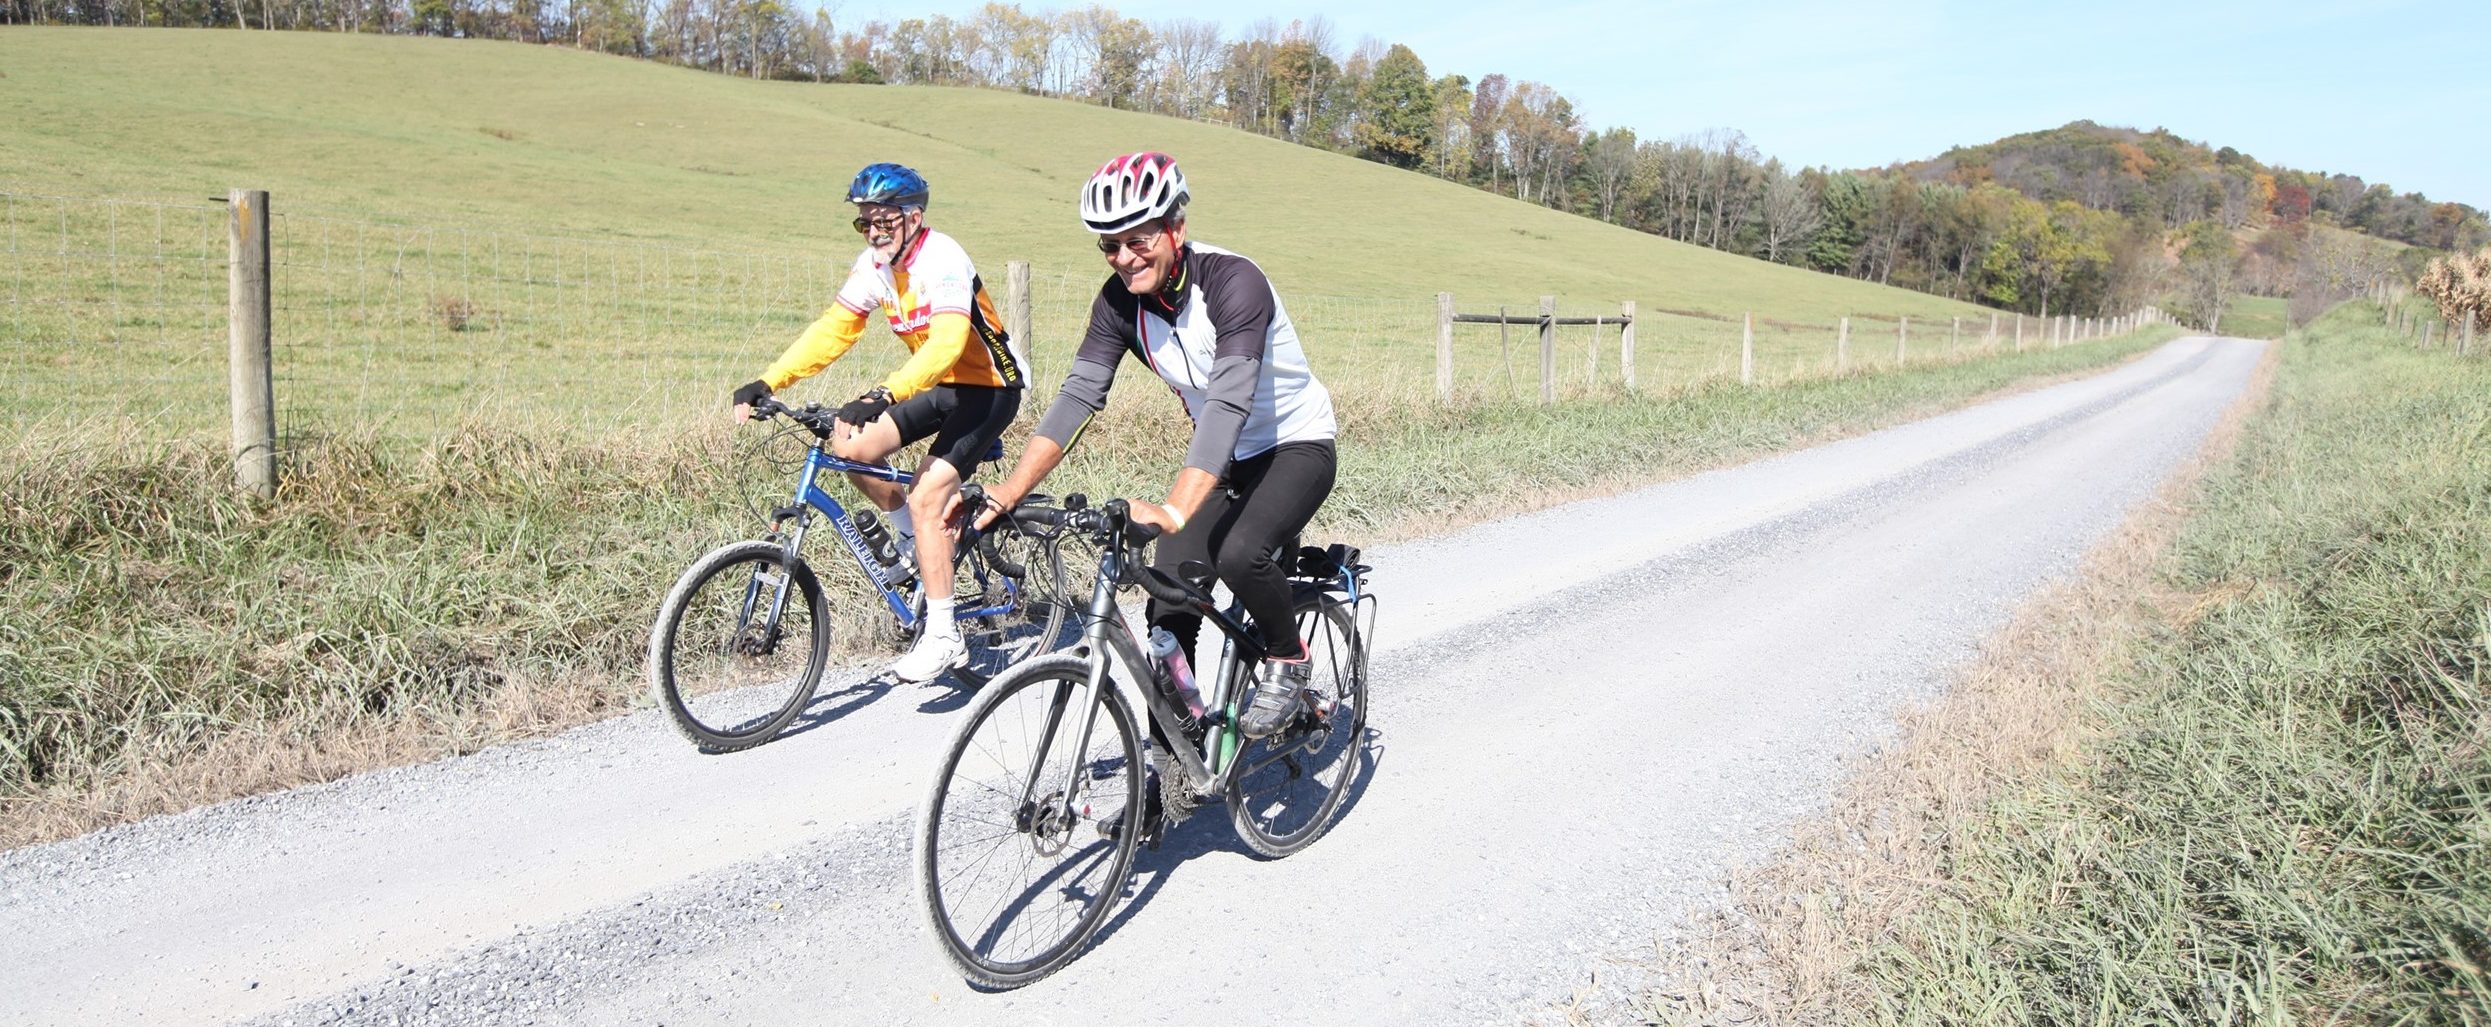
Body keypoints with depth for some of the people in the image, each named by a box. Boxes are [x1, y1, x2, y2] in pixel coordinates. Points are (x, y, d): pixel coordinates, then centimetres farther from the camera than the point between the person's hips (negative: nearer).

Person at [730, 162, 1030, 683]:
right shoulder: (874, 264, -1)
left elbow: (946, 344, -39)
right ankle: (916, 538, 15)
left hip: (989, 386, -8)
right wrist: (767, 383, -14)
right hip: (940, 385, 8)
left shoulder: (942, 260, -25)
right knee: (852, 446, -8)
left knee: (926, 495, -20)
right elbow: (832, 331, -3)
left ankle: (943, 637, -11)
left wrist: (883, 396, -51)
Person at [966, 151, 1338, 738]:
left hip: (1297, 447, -6)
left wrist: (1175, 510, -52)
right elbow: (1079, 395, -15)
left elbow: (1229, 399, -40)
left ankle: (1288, 660, -2)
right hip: (1224, 457, 6)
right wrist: (1009, 491, -27)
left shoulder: (1233, 281, -29)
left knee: (1237, 554, -32)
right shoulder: (1120, 300, -11)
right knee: (1169, 611, -6)